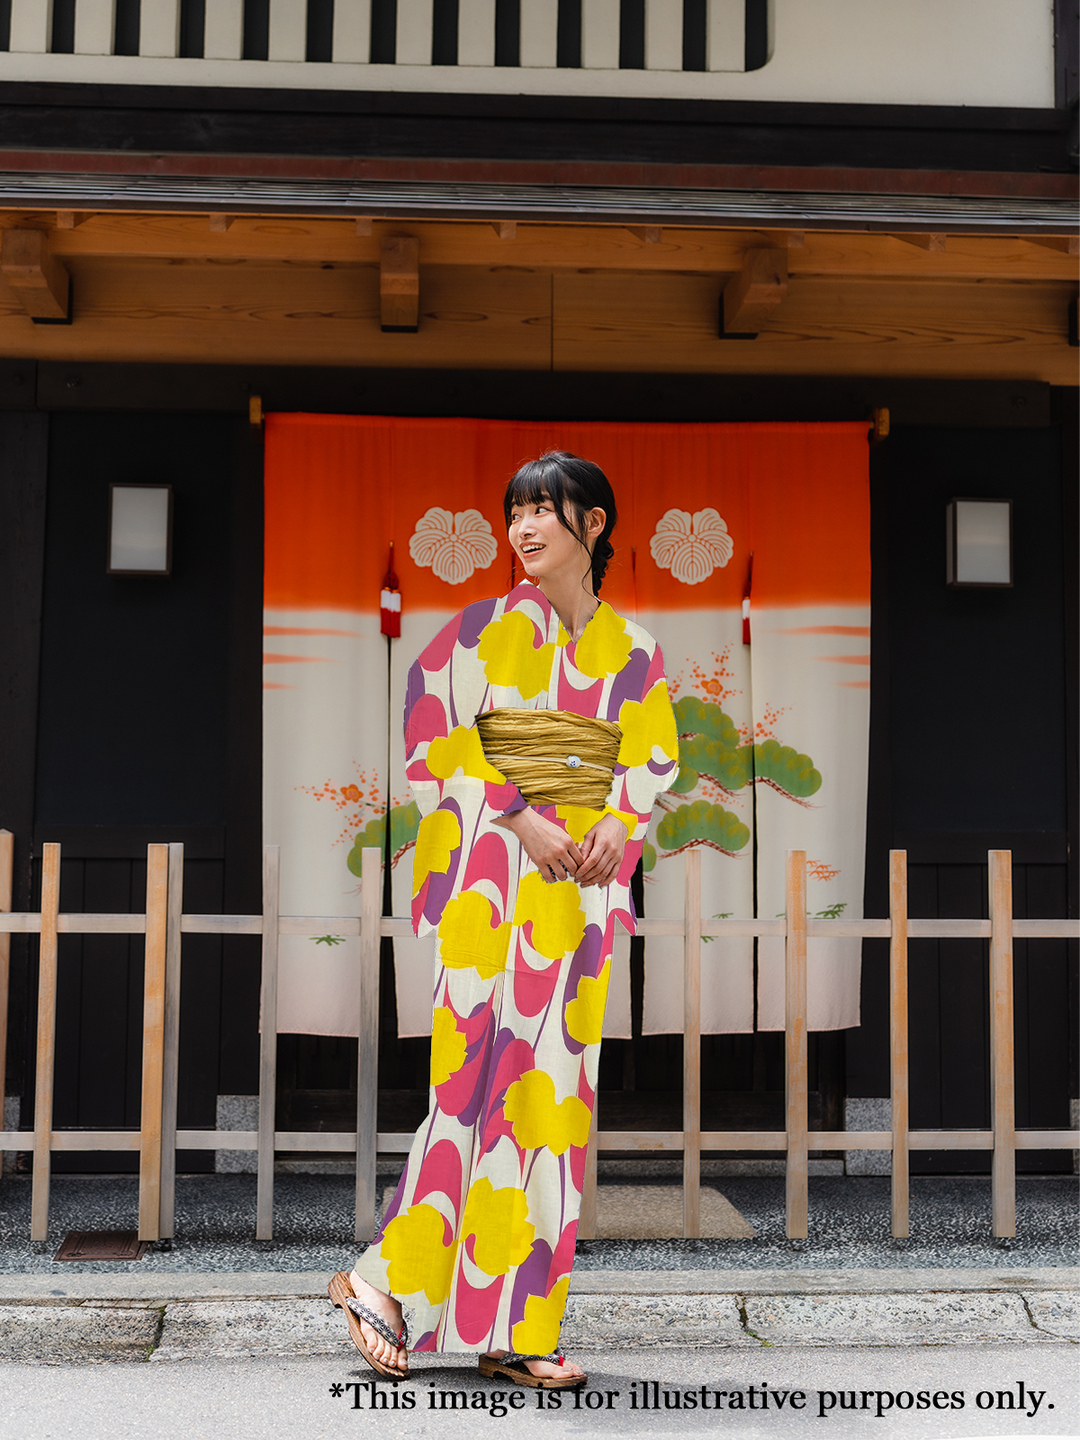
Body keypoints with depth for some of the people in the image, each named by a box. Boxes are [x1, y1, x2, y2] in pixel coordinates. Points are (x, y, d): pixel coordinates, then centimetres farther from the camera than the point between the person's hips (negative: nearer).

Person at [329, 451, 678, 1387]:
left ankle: (511, 1327, 9)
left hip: (583, 882, 4)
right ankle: (383, 1280, 6)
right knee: (484, 1071, -10)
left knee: (553, 1083, 2)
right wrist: (519, 816, -14)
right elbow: (436, 730, -4)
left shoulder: (632, 651, 13)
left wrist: (616, 826, -8)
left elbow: (652, 759, 11)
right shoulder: (490, 628, 3)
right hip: (495, 875, -4)